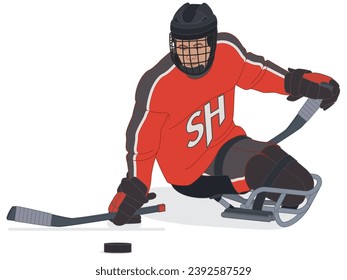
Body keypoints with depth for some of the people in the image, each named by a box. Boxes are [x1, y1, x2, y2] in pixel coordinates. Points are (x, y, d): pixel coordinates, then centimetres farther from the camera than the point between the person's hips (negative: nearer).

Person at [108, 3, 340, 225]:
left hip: (225, 142, 6)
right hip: (189, 175, -6)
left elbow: (255, 73, 8)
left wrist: (300, 82, 2)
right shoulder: (158, 85, -28)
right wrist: (133, 194, -17)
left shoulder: (229, 49, -15)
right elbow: (141, 141, -17)